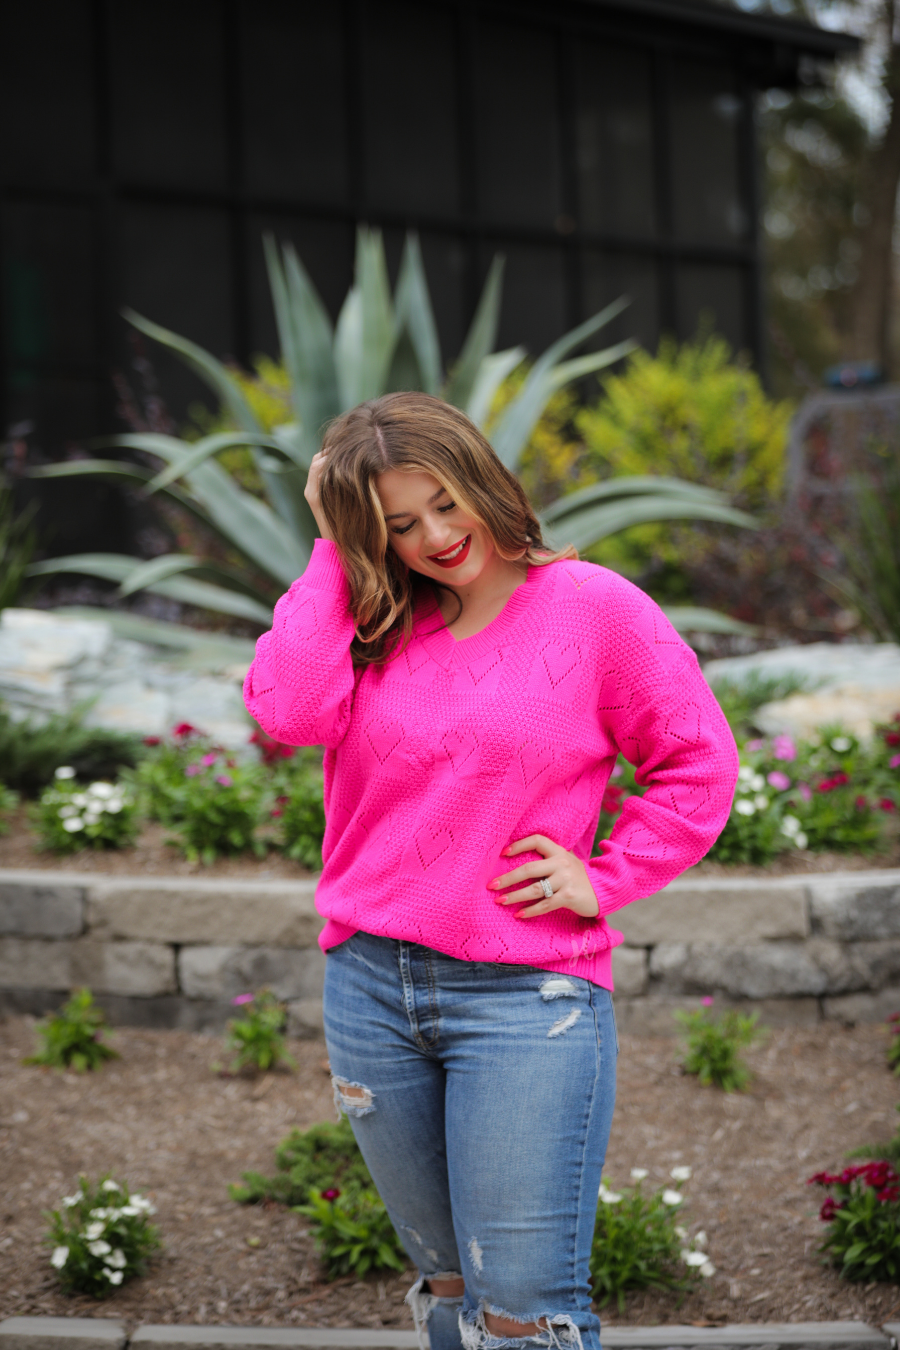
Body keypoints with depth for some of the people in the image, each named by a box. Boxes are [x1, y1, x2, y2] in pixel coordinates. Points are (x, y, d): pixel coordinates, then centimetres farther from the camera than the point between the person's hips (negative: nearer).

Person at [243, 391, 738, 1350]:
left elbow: (700, 763, 3)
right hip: (368, 984, 5)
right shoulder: (371, 621, 8)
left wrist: (604, 879, -5)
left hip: (525, 996, -4)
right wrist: (335, 552, -5)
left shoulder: (593, 607, -3)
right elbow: (289, 709, -12)